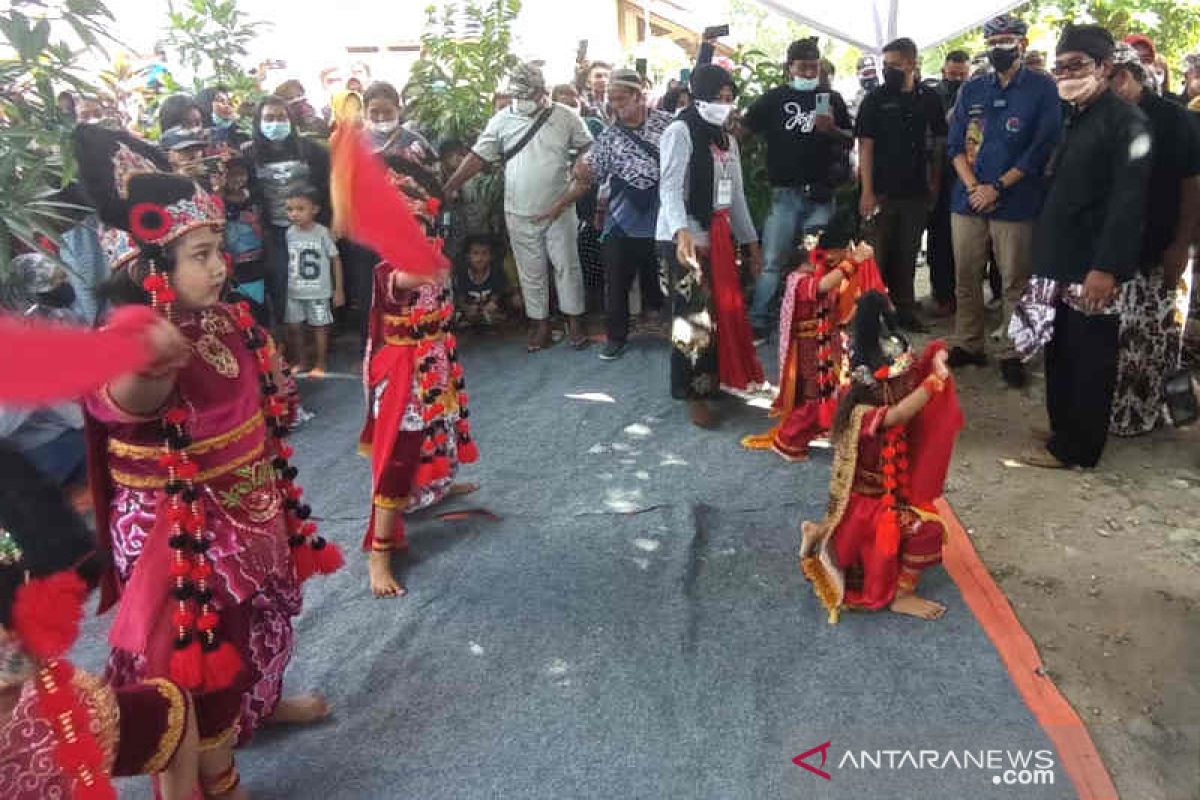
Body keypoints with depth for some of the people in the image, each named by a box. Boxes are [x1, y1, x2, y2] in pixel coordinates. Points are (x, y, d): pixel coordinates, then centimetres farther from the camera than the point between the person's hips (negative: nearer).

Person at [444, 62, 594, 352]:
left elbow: (590, 155, 0)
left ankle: (574, 321, 20)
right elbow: (477, 157, -1)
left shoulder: (565, 118, -3)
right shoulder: (502, 120, -1)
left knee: (567, 266, 6)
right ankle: (540, 325, 20)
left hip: (558, 210, -1)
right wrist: (449, 186, -9)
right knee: (531, 273, 9)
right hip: (520, 213, 1)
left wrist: (569, 198, -7)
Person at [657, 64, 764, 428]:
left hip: (718, 236, 8)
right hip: (685, 240, -8)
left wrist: (751, 241, 19)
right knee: (694, 317, -6)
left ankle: (713, 380, 22)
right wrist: (681, 231, -35)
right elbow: (670, 187, -19)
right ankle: (694, 395, 3)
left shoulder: (727, 140, 18)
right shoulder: (680, 132, -7)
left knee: (722, 311, 9)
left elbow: (736, 195, 21)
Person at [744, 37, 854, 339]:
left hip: (820, 194, 2)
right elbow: (744, 129, 3)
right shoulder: (775, 98, 6)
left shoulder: (831, 98, 12)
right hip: (784, 193, -2)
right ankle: (757, 322, 0)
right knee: (773, 262, -4)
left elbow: (851, 140, 12)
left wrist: (832, 130, -7)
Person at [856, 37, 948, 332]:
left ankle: (905, 309, 18)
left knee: (908, 253, 9)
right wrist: (867, 192, -12)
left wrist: (935, 185, 6)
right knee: (879, 254, 3)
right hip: (882, 192, -2)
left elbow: (938, 145, 12)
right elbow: (865, 146, -5)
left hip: (917, 193, 2)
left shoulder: (929, 100, 5)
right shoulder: (875, 100, -1)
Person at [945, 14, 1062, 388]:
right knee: (966, 278, 7)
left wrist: (996, 188, -12)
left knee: (1015, 283, 0)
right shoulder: (972, 90, 13)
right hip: (968, 200, 3)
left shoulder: (1042, 88, 3)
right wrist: (973, 187, -8)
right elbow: (956, 144, 8)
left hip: (1016, 203, -3)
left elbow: (1042, 147, -5)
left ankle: (1012, 353, 9)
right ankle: (968, 344, 19)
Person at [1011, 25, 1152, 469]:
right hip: (1061, 265, 8)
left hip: (1092, 269, -8)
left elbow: (1129, 200, -17)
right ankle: (1063, 429, 29)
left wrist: (1107, 267, -24)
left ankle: (1076, 448, 9)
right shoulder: (1074, 119, 17)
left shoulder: (1125, 121, -10)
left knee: (1088, 360, 0)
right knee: (1061, 354, 16)